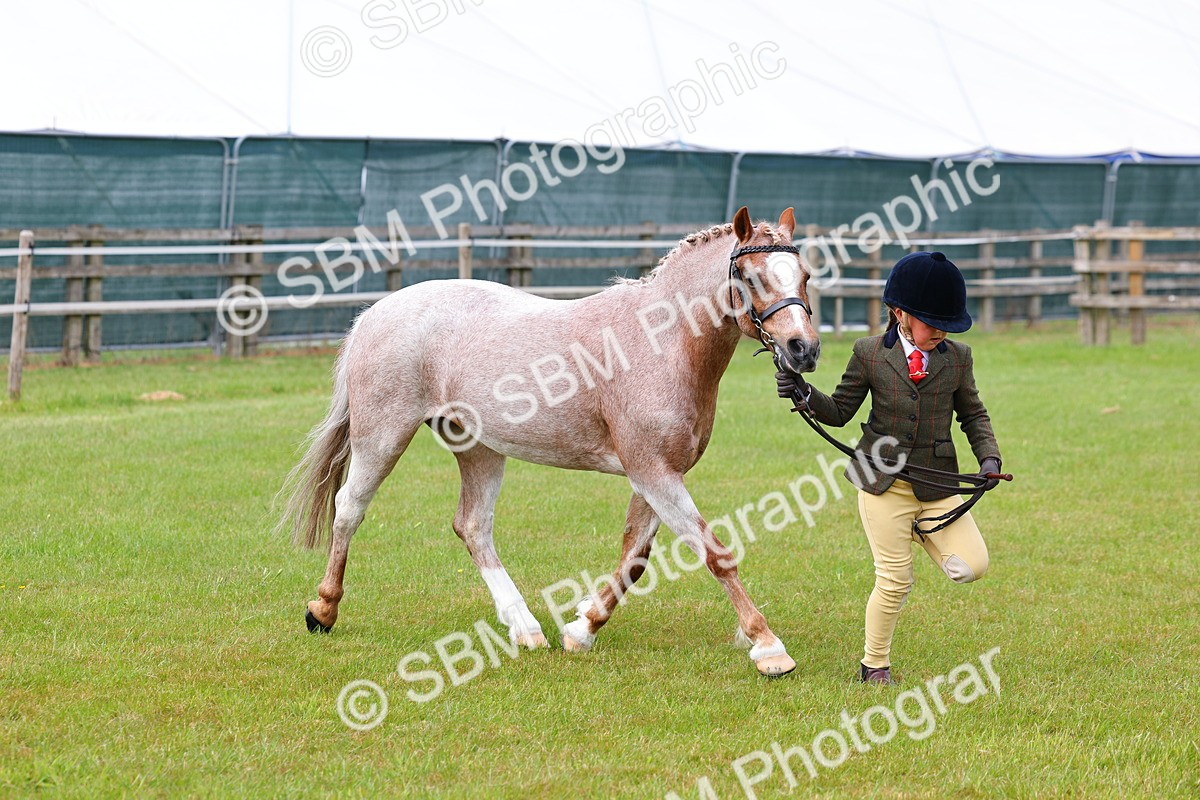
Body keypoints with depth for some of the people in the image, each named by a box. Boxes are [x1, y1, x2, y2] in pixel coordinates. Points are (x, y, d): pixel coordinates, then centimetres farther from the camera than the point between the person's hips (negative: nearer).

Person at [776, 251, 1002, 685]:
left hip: (937, 485, 2)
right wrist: (804, 393, -14)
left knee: (971, 566, -8)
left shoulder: (957, 358, 2)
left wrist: (988, 456, -5)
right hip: (883, 484, -2)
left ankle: (920, 532, 21)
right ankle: (874, 665, 19)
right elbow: (839, 411, 4)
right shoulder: (870, 354, -2)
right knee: (894, 581, -1)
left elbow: (973, 414, 12)